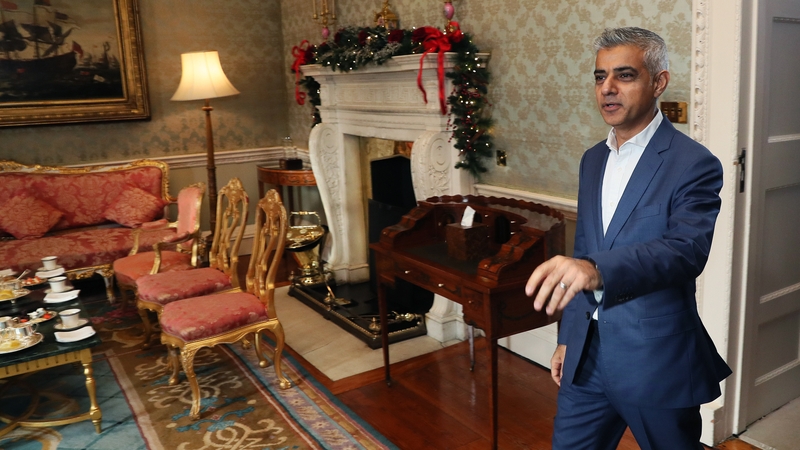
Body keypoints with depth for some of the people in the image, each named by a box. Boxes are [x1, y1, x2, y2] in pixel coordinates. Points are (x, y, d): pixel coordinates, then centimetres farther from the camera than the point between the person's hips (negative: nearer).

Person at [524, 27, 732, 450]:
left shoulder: (694, 164, -12)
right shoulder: (593, 159, 8)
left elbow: (687, 250, -27)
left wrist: (596, 269, -45)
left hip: (656, 362, -5)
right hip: (587, 354, 5)